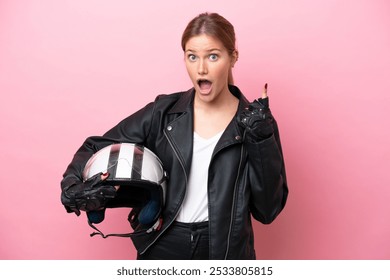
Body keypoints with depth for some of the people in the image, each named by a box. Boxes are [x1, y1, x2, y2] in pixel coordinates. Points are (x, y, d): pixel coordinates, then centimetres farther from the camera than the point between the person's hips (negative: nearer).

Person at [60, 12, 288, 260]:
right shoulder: (163, 112, -5)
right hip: (161, 247, 1)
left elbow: (268, 210, -9)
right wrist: (73, 185, -16)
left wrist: (261, 139, -18)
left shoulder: (255, 121, -7)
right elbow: (96, 148, 2)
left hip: (225, 250, -1)